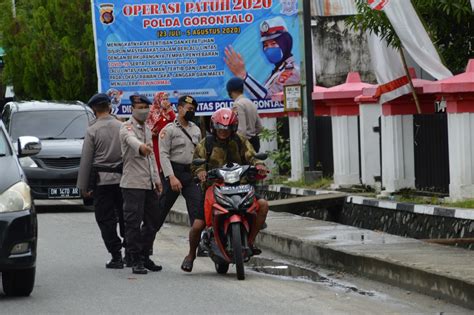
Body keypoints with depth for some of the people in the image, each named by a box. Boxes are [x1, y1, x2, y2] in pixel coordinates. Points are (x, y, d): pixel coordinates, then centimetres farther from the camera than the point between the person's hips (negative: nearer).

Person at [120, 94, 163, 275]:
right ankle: (136, 261, -5)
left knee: (152, 222, 11)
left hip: (149, 184, 8)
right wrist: (141, 146, -55)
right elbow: (131, 139, -32)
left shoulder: (147, 129, 19)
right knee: (133, 223, -8)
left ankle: (145, 257, 21)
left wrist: (156, 179, 21)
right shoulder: (127, 127, -7)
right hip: (133, 183, -8)